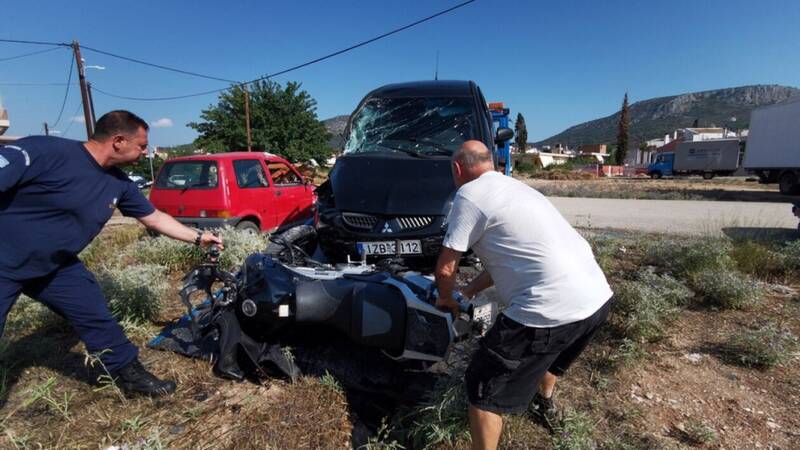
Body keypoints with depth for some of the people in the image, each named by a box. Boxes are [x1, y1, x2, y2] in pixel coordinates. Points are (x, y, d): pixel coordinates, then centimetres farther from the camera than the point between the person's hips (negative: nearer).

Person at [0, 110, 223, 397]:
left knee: (98, 320, 7)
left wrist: (198, 238, 9)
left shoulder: (119, 183, -3)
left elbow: (154, 218, 8)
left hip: (56, 266, 6)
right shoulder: (44, 151, -26)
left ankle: (129, 375, 24)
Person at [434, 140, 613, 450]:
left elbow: (446, 267, -1)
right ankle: (545, 405, 64)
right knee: (548, 350, 39)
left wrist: (446, 298, 20)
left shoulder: (469, 195, -5)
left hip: (554, 307, -10)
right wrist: (471, 290, 35)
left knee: (484, 388, 7)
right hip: (597, 296, 10)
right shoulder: (513, 187, 22)